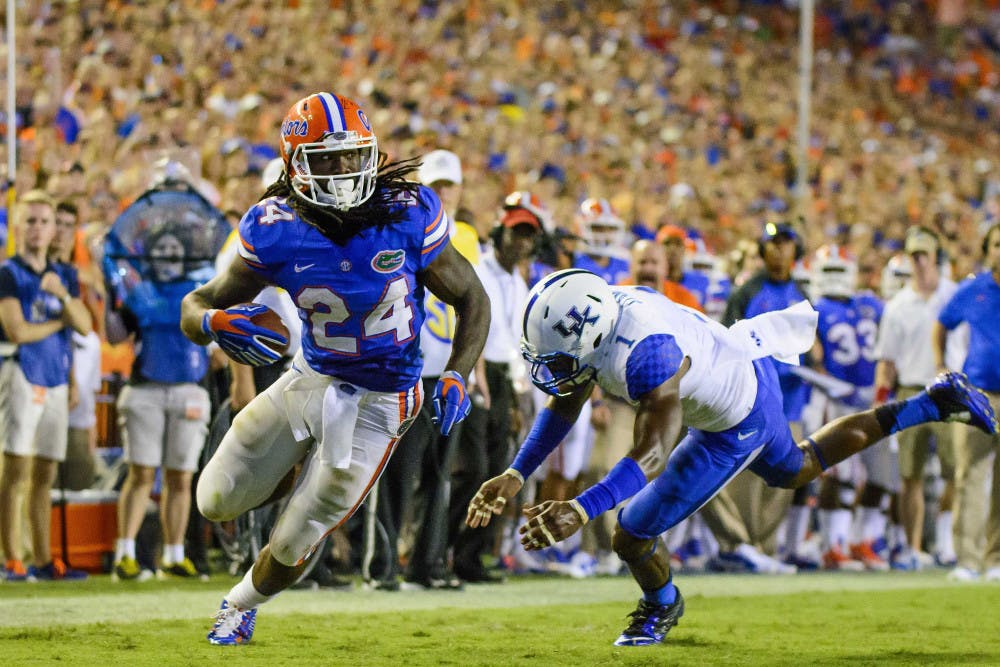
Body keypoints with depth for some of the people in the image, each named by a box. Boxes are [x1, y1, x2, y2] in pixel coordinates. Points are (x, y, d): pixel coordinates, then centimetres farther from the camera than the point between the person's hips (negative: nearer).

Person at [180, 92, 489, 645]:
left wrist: (457, 376, -22)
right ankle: (304, 468, 38)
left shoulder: (408, 215, -19)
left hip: (375, 404, -2)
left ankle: (243, 605, 37)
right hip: (310, 379, 3)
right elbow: (195, 307, -9)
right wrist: (214, 322, -34)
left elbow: (471, 300, -6)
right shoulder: (274, 231, -16)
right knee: (217, 502, 9)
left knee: (293, 543, 4)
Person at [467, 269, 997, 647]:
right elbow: (564, 407, -2)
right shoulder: (594, 321, -15)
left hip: (736, 424, -9)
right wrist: (516, 475, -12)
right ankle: (935, 402, 37)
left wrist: (580, 511, -57)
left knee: (631, 535, -3)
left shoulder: (646, 355, -41)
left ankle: (661, 604, 33)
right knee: (795, 470, 36)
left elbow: (650, 455, -45)